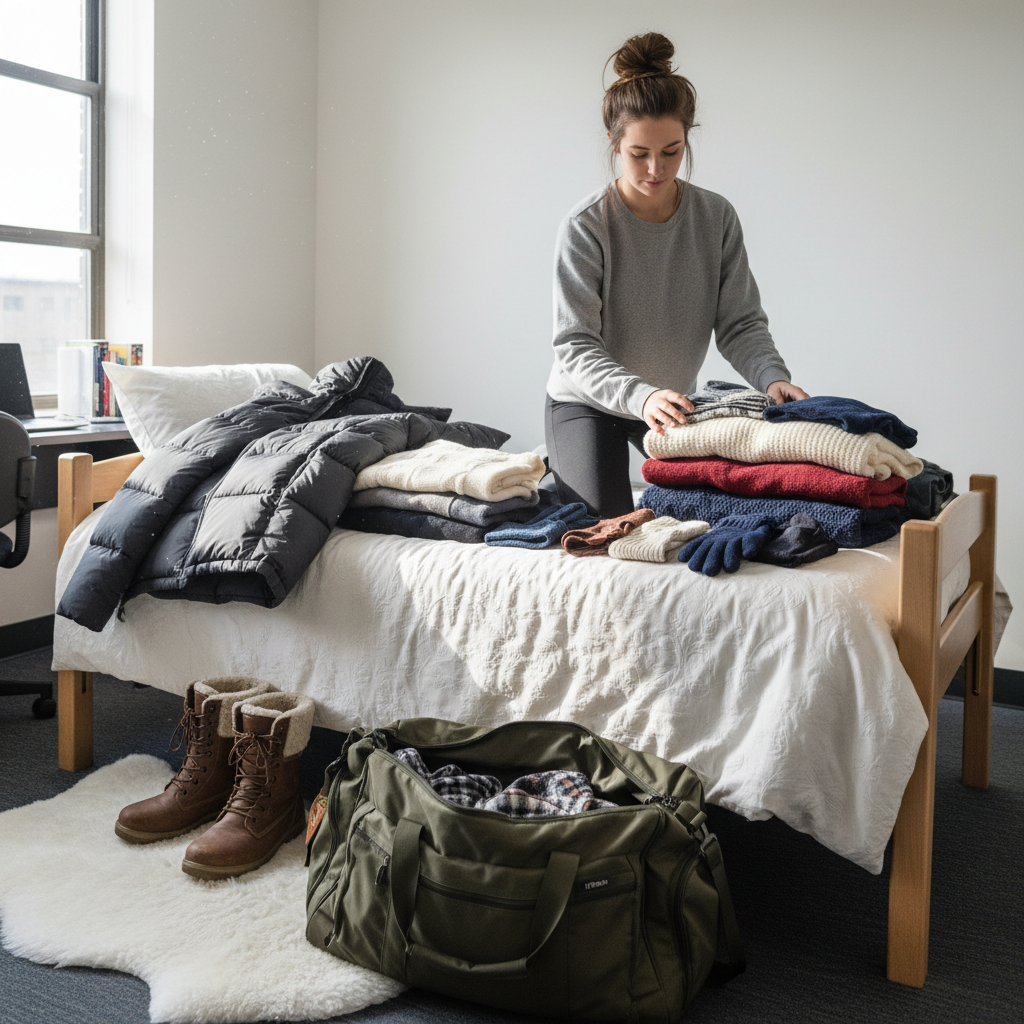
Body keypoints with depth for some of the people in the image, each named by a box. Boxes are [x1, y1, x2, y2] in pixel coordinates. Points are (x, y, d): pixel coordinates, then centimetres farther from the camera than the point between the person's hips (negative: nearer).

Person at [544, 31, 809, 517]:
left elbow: (740, 323, -10)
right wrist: (640, 396, -44)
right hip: (585, 404, -4)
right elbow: (575, 347, -27)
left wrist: (772, 377, -31)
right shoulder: (586, 226, -22)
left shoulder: (716, 218, -10)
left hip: (670, 402, 4)